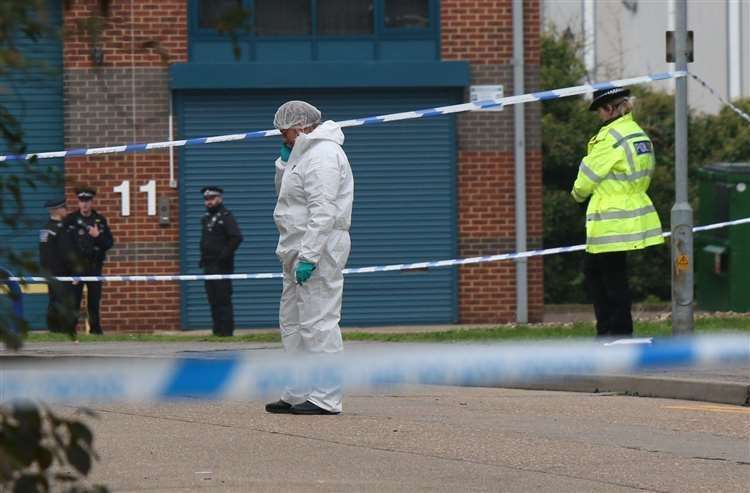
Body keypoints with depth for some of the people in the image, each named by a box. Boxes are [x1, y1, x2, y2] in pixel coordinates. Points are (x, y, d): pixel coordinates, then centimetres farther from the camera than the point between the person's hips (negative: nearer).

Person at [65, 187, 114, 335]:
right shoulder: (70, 220, 3)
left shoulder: (100, 220, 9)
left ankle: (95, 327, 11)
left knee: (95, 299, 3)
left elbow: (109, 243, 7)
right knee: (74, 299, -4)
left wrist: (98, 236, -12)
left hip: (94, 266, 2)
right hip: (76, 266, -2)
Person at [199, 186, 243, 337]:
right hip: (209, 265, 8)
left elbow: (237, 237, -17)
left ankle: (226, 330, -9)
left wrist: (225, 255, -18)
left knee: (223, 299, -9)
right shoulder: (206, 218, 19)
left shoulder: (226, 217, -6)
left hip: (222, 266, -8)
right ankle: (218, 329, 11)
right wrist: (203, 258, 15)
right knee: (213, 300, 7)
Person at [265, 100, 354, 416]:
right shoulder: (305, 153, 18)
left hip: (318, 247, -11)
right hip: (301, 250, 11)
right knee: (292, 322, 16)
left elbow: (323, 211, -23)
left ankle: (326, 398, -12)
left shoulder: (322, 156, -16)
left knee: (318, 323, -12)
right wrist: (285, 160, 11)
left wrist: (309, 256, -27)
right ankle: (298, 394, 21)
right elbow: (283, 191, 28)